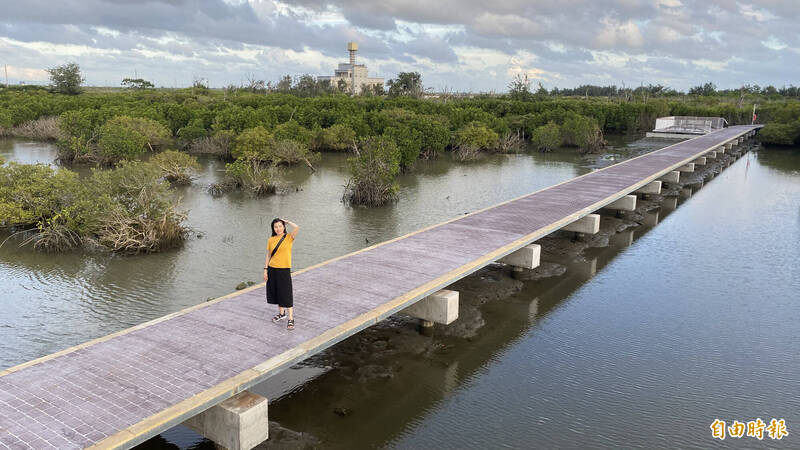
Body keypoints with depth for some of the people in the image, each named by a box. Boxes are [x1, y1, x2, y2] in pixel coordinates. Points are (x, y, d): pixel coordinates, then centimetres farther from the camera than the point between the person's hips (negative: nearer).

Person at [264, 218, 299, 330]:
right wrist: (265, 269, 6)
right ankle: (281, 313, 33)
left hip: (284, 270, -4)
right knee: (276, 292, 14)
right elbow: (268, 255, 10)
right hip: (272, 269, 4)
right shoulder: (271, 240, 4)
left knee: (287, 295, -3)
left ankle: (291, 319, 2)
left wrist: (286, 221, -7)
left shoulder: (289, 237, -6)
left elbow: (296, 227, -24)